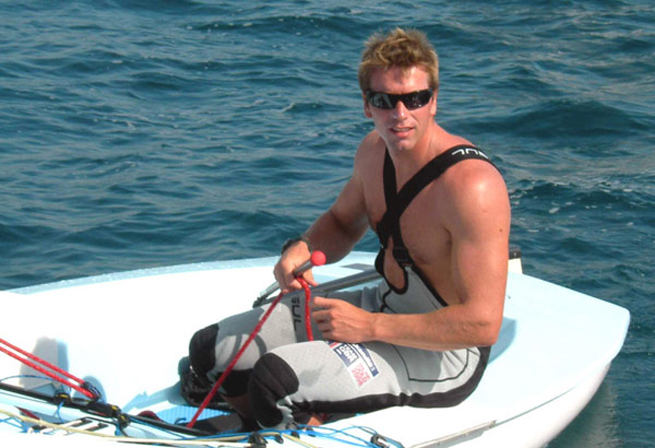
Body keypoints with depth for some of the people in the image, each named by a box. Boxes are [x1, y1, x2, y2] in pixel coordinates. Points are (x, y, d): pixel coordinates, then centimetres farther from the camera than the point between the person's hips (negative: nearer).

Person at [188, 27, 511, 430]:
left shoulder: (471, 185, -28)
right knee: (212, 349, 5)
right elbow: (343, 222, 19)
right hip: (383, 307, 9)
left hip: (442, 355, -8)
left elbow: (483, 324, -30)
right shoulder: (375, 151, -2)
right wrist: (302, 248, -5)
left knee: (274, 379, -29)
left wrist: (370, 326, -25)